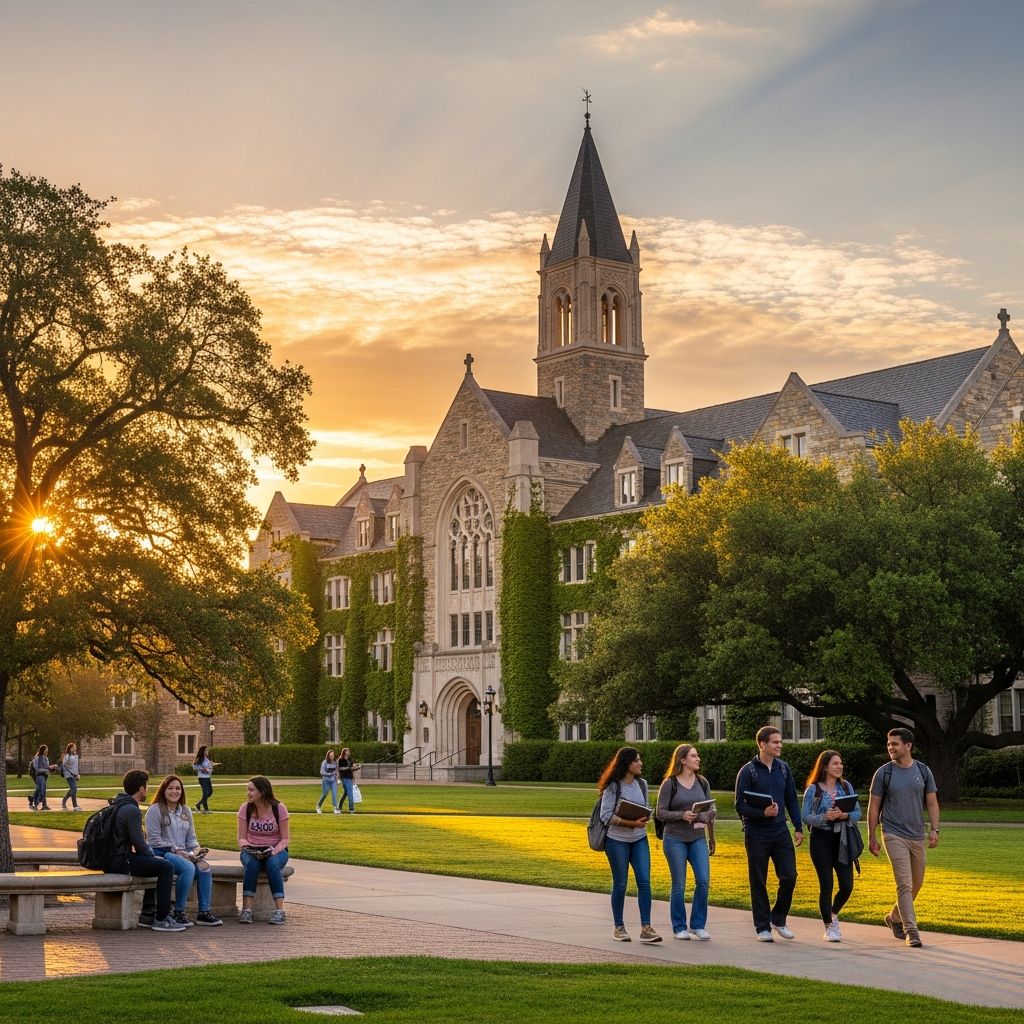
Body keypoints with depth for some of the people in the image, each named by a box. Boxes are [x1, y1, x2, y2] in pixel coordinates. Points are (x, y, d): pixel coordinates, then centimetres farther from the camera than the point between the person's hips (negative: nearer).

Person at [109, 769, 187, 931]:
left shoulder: (118, 805, 15)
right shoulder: (132, 810, -18)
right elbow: (139, 843, -18)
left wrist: (151, 854, 14)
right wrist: (153, 856, 0)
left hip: (113, 858, 11)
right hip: (121, 862, -11)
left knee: (157, 865, 27)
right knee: (166, 866, -12)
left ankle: (148, 915, 27)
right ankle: (161, 919, -9)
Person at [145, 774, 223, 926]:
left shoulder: (185, 811, 19)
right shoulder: (155, 810, -1)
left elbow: (191, 838, 20)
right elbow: (154, 840, -8)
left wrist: (195, 850, -2)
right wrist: (175, 851, -16)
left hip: (183, 853, 6)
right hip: (161, 853, -6)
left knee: (204, 867, -23)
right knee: (188, 868, -33)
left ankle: (204, 912, -18)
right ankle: (179, 913, -23)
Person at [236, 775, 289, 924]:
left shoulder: (279, 808, -7)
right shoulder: (245, 808, -2)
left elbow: (285, 839, -4)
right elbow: (241, 838, 1)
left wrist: (274, 851, -23)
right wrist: (247, 847, -21)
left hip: (276, 850, -1)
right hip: (252, 851, 1)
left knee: (272, 864, -36)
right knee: (251, 864, -34)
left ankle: (280, 910, -35)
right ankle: (247, 910, -36)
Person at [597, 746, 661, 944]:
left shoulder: (642, 784, 7)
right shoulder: (613, 787, -10)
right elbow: (606, 816, -14)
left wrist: (645, 820, -8)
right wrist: (631, 823, -23)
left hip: (639, 840, 5)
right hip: (617, 840, -4)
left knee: (644, 882, -7)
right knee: (620, 884, 3)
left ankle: (646, 928, -7)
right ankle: (619, 928, 16)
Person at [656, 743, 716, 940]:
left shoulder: (702, 783, 8)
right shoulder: (669, 784, -4)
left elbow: (710, 812, 15)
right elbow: (660, 812, -5)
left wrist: (711, 839, 17)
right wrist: (682, 815, -20)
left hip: (698, 838, 3)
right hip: (675, 839, -3)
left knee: (703, 880, -7)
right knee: (679, 885, 0)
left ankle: (698, 925, 7)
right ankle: (679, 928, 13)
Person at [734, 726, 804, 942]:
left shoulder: (783, 768, 7)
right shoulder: (748, 771, -7)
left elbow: (792, 800, 13)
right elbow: (740, 806, -8)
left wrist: (798, 827, 7)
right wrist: (763, 813, -22)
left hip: (781, 832, 4)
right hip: (756, 834, -4)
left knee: (789, 877, -2)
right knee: (759, 883, 3)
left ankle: (778, 919, 18)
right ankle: (762, 927, 13)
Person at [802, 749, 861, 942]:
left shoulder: (846, 787, 9)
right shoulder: (813, 790, -2)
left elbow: (858, 813, 7)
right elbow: (806, 817, -6)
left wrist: (846, 815, -14)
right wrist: (825, 817, -22)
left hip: (842, 841, 3)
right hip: (821, 839, -3)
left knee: (847, 885, -1)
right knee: (826, 885, -4)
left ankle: (833, 914, 29)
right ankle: (829, 928, 7)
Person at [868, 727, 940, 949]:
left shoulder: (923, 771, 5)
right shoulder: (883, 773, -2)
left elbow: (932, 803, 7)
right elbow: (874, 806, 1)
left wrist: (934, 829, -6)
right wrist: (871, 837, -1)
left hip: (917, 836, 4)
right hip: (894, 836, -4)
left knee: (916, 883, 14)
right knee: (905, 884, -12)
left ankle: (895, 917, 34)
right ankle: (911, 931, -11)